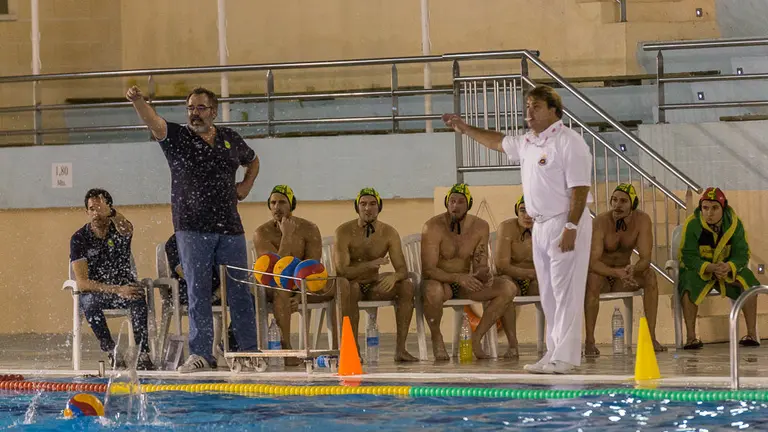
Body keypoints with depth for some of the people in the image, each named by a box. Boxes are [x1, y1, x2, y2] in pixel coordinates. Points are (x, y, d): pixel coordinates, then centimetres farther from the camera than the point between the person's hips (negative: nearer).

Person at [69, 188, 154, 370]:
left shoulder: (119, 230, -3)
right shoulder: (79, 239, -6)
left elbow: (125, 229, -33)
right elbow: (82, 282, -15)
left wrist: (111, 213, -56)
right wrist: (116, 290, -27)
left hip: (124, 288, 1)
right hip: (94, 292, -1)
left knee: (138, 297, -34)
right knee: (90, 303, -36)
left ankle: (143, 354, -39)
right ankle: (111, 351, -27)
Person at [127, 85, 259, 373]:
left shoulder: (230, 140, 12)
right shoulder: (177, 137, 2)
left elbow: (253, 161, 32)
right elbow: (153, 122, -18)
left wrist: (246, 187, 15)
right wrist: (138, 101, -37)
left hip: (230, 227, 3)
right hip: (192, 228, -3)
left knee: (239, 292, 4)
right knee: (198, 293, -3)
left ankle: (250, 351, 9)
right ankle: (201, 354, -2)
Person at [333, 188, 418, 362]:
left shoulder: (389, 233, -3)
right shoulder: (344, 231, -13)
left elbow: (402, 269, -9)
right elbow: (341, 270, -22)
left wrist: (395, 276, -35)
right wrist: (370, 265, -37)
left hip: (374, 286, 4)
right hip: (351, 285, -4)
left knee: (406, 286, -19)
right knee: (350, 287, -38)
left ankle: (400, 348, -21)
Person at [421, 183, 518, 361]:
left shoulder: (480, 227, -2)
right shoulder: (433, 227, -17)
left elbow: (480, 266, -1)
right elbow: (427, 270, -23)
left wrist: (483, 273, -28)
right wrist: (457, 277, -39)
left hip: (465, 282, 5)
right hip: (441, 282, -5)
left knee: (508, 288, -16)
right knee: (433, 290, -41)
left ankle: (476, 338, -10)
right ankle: (436, 338, -14)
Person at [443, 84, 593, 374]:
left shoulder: (568, 142, -12)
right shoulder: (527, 143, 15)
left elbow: (579, 189, -18)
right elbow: (498, 142, 35)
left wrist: (571, 226, -23)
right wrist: (465, 129, 38)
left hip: (565, 224, -9)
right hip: (541, 225, 9)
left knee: (566, 291, -10)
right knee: (548, 294, 10)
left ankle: (565, 357, -12)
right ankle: (554, 354, 14)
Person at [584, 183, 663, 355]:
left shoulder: (642, 220, -15)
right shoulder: (601, 222, -24)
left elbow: (646, 258, -20)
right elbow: (593, 262, -31)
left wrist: (633, 269, -44)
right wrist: (616, 272, -50)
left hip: (624, 272, 3)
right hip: (602, 272, -3)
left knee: (650, 275, -24)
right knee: (593, 279, -36)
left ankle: (651, 337, -22)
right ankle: (589, 341, -34)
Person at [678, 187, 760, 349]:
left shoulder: (734, 224, -8)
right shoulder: (692, 225, -16)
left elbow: (742, 254, -11)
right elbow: (688, 257, -19)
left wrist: (729, 266, -34)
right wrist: (710, 268, -37)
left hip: (729, 269, 2)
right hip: (698, 269, -2)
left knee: (748, 281, -25)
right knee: (689, 286, -35)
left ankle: (752, 333, -21)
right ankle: (691, 336, -30)